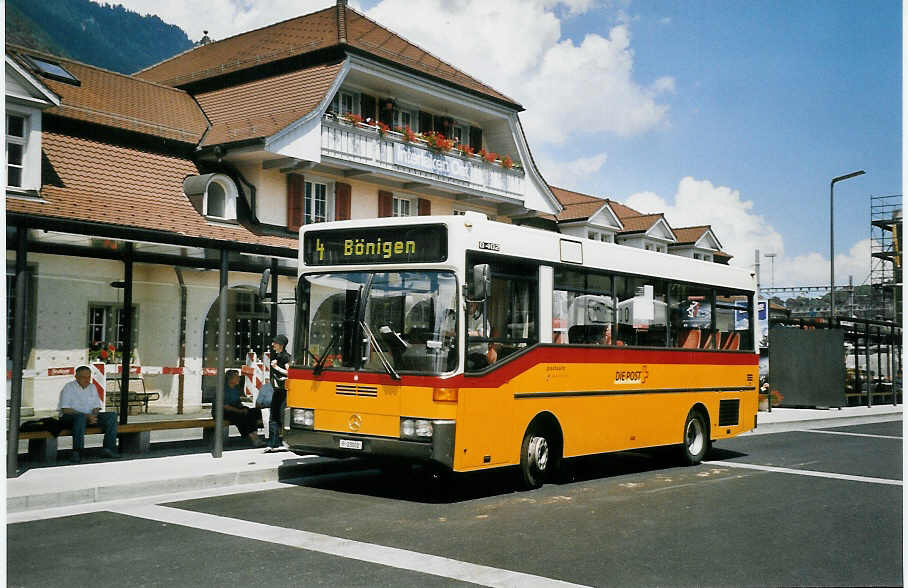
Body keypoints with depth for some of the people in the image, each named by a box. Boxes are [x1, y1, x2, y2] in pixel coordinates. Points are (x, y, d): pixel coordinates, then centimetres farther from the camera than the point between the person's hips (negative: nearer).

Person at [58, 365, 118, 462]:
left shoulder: (92, 387, 14)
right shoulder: (69, 388, -6)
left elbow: (96, 407, 16)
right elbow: (65, 410, -16)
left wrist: (94, 415, -10)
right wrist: (87, 416, -22)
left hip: (89, 416, 6)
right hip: (69, 418, -6)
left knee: (112, 415, -14)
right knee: (81, 417, -41)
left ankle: (109, 449, -21)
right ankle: (77, 453, -42)